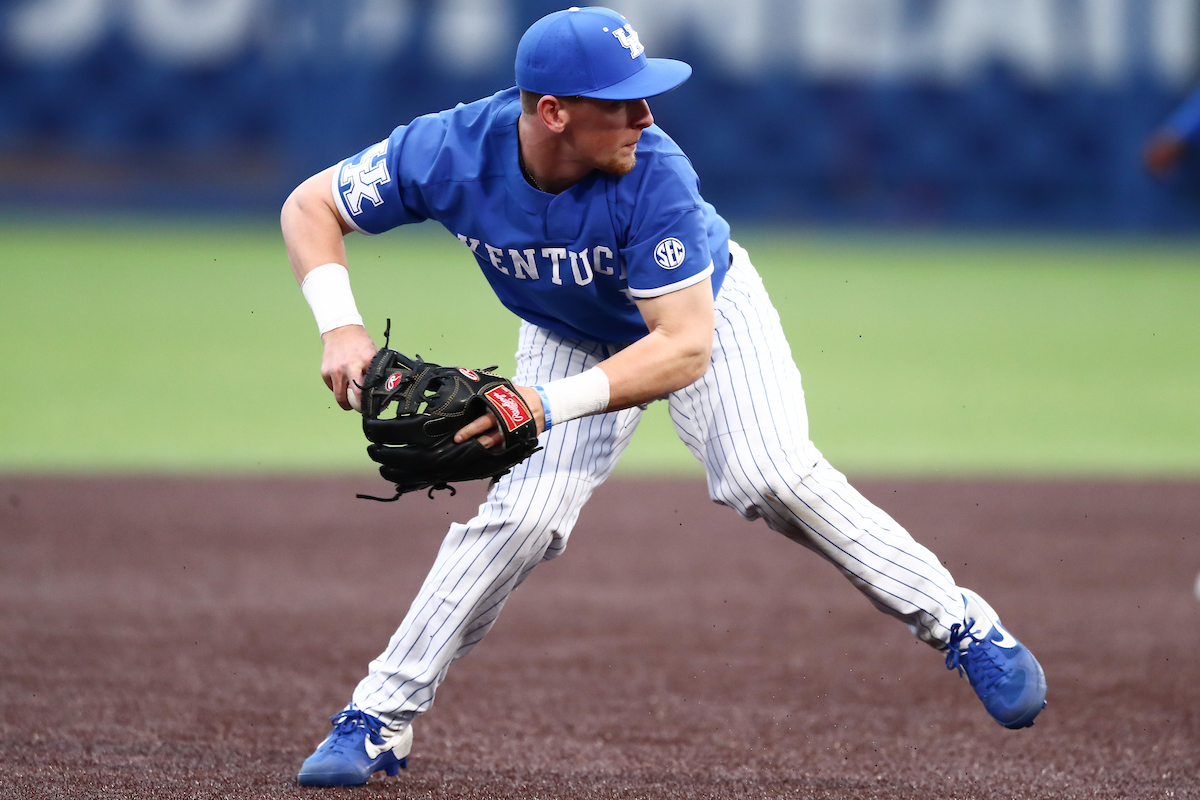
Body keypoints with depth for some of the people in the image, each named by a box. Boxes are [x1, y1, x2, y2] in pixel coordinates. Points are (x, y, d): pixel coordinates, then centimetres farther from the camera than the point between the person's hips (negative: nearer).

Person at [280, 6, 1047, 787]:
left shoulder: (656, 175, -39)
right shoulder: (449, 153, -32)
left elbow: (685, 348, -38)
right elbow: (310, 206, -19)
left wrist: (552, 404, -48)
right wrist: (341, 327, -35)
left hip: (708, 306, -2)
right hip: (569, 336, 2)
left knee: (771, 477, -23)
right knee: (525, 514, -14)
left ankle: (959, 625, -9)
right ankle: (380, 719, -2)